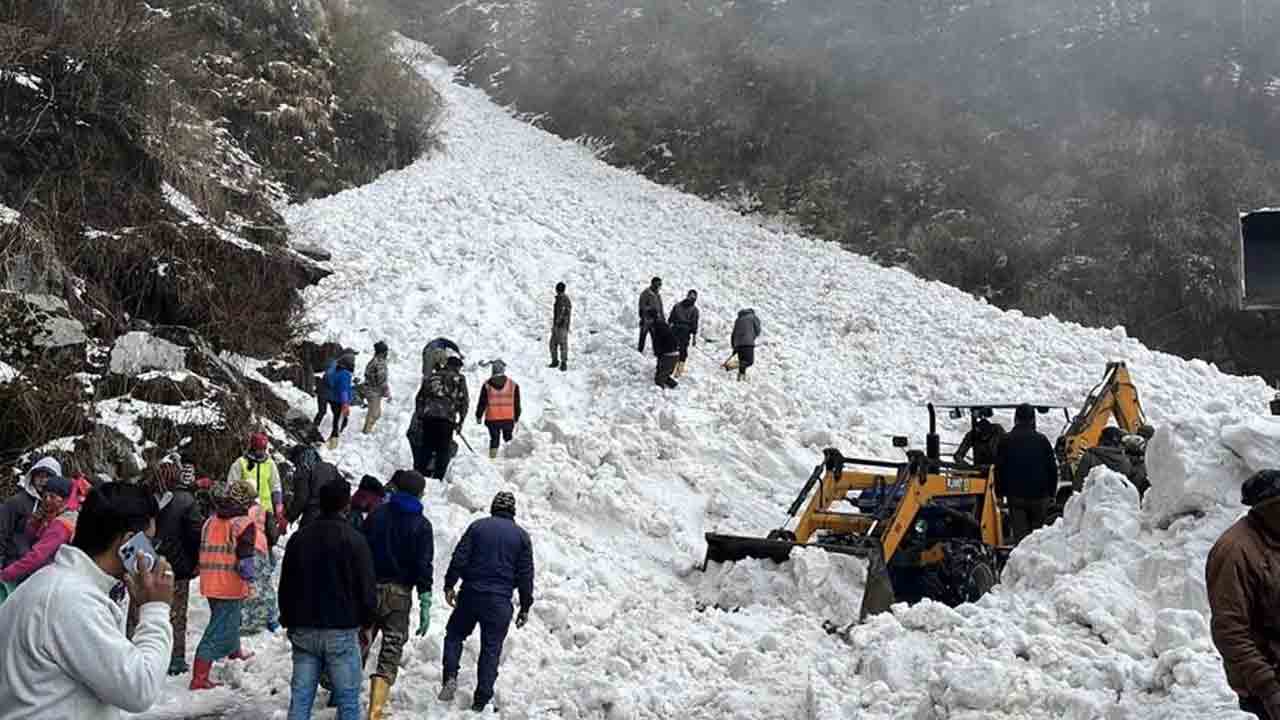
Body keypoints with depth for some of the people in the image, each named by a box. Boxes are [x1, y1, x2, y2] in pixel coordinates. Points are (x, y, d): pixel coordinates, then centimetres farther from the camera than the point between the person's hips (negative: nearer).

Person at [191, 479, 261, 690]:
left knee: (231, 619, 31)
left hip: (210, 584, 8)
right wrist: (250, 581, -12)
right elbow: (245, 557, -19)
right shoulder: (244, 525, -13)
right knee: (218, 632, -4)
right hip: (231, 587, -8)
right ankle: (199, 679, -8)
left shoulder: (210, 522, 9)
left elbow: (203, 551, 15)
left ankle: (235, 651, 54)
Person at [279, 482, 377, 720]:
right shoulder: (354, 539, -9)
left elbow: (285, 586, 13)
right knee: (347, 699, 2)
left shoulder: (298, 538, 7)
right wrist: (367, 622, 7)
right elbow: (367, 588, -8)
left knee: (300, 698, 7)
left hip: (303, 631, 5)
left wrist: (289, 622, 23)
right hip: (342, 631, -5)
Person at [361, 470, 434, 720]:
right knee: (390, 655, 1)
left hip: (369, 589, 3)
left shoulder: (377, 515, 4)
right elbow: (424, 566, -8)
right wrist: (425, 606, -7)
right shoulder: (421, 525, -4)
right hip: (399, 593, -3)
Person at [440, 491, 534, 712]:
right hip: (500, 602, 0)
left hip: (471, 594, 0)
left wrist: (449, 586, 5)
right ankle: (481, 701, 7)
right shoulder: (522, 536, 4)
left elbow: (459, 559, -3)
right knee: (491, 649, 7)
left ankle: (450, 676, -2)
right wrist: (525, 607, 9)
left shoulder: (478, 526, 3)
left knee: (454, 635, 19)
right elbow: (526, 575, 3)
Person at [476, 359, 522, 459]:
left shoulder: (487, 385, -2)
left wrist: (479, 416, 12)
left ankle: (492, 457, 5)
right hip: (508, 418, 0)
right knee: (508, 439, 16)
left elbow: (482, 402, 1)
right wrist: (516, 418, 15)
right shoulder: (513, 384, 1)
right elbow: (517, 403, 6)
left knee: (494, 440, 11)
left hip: (492, 419, 0)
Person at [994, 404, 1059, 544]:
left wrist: (1000, 493, 10)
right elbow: (1052, 469, 4)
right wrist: (1052, 494, 13)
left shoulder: (1006, 441, 0)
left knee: (1019, 533, -1)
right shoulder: (1042, 440, 0)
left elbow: (999, 470, 2)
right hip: (1039, 495, 1)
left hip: (1016, 496, -1)